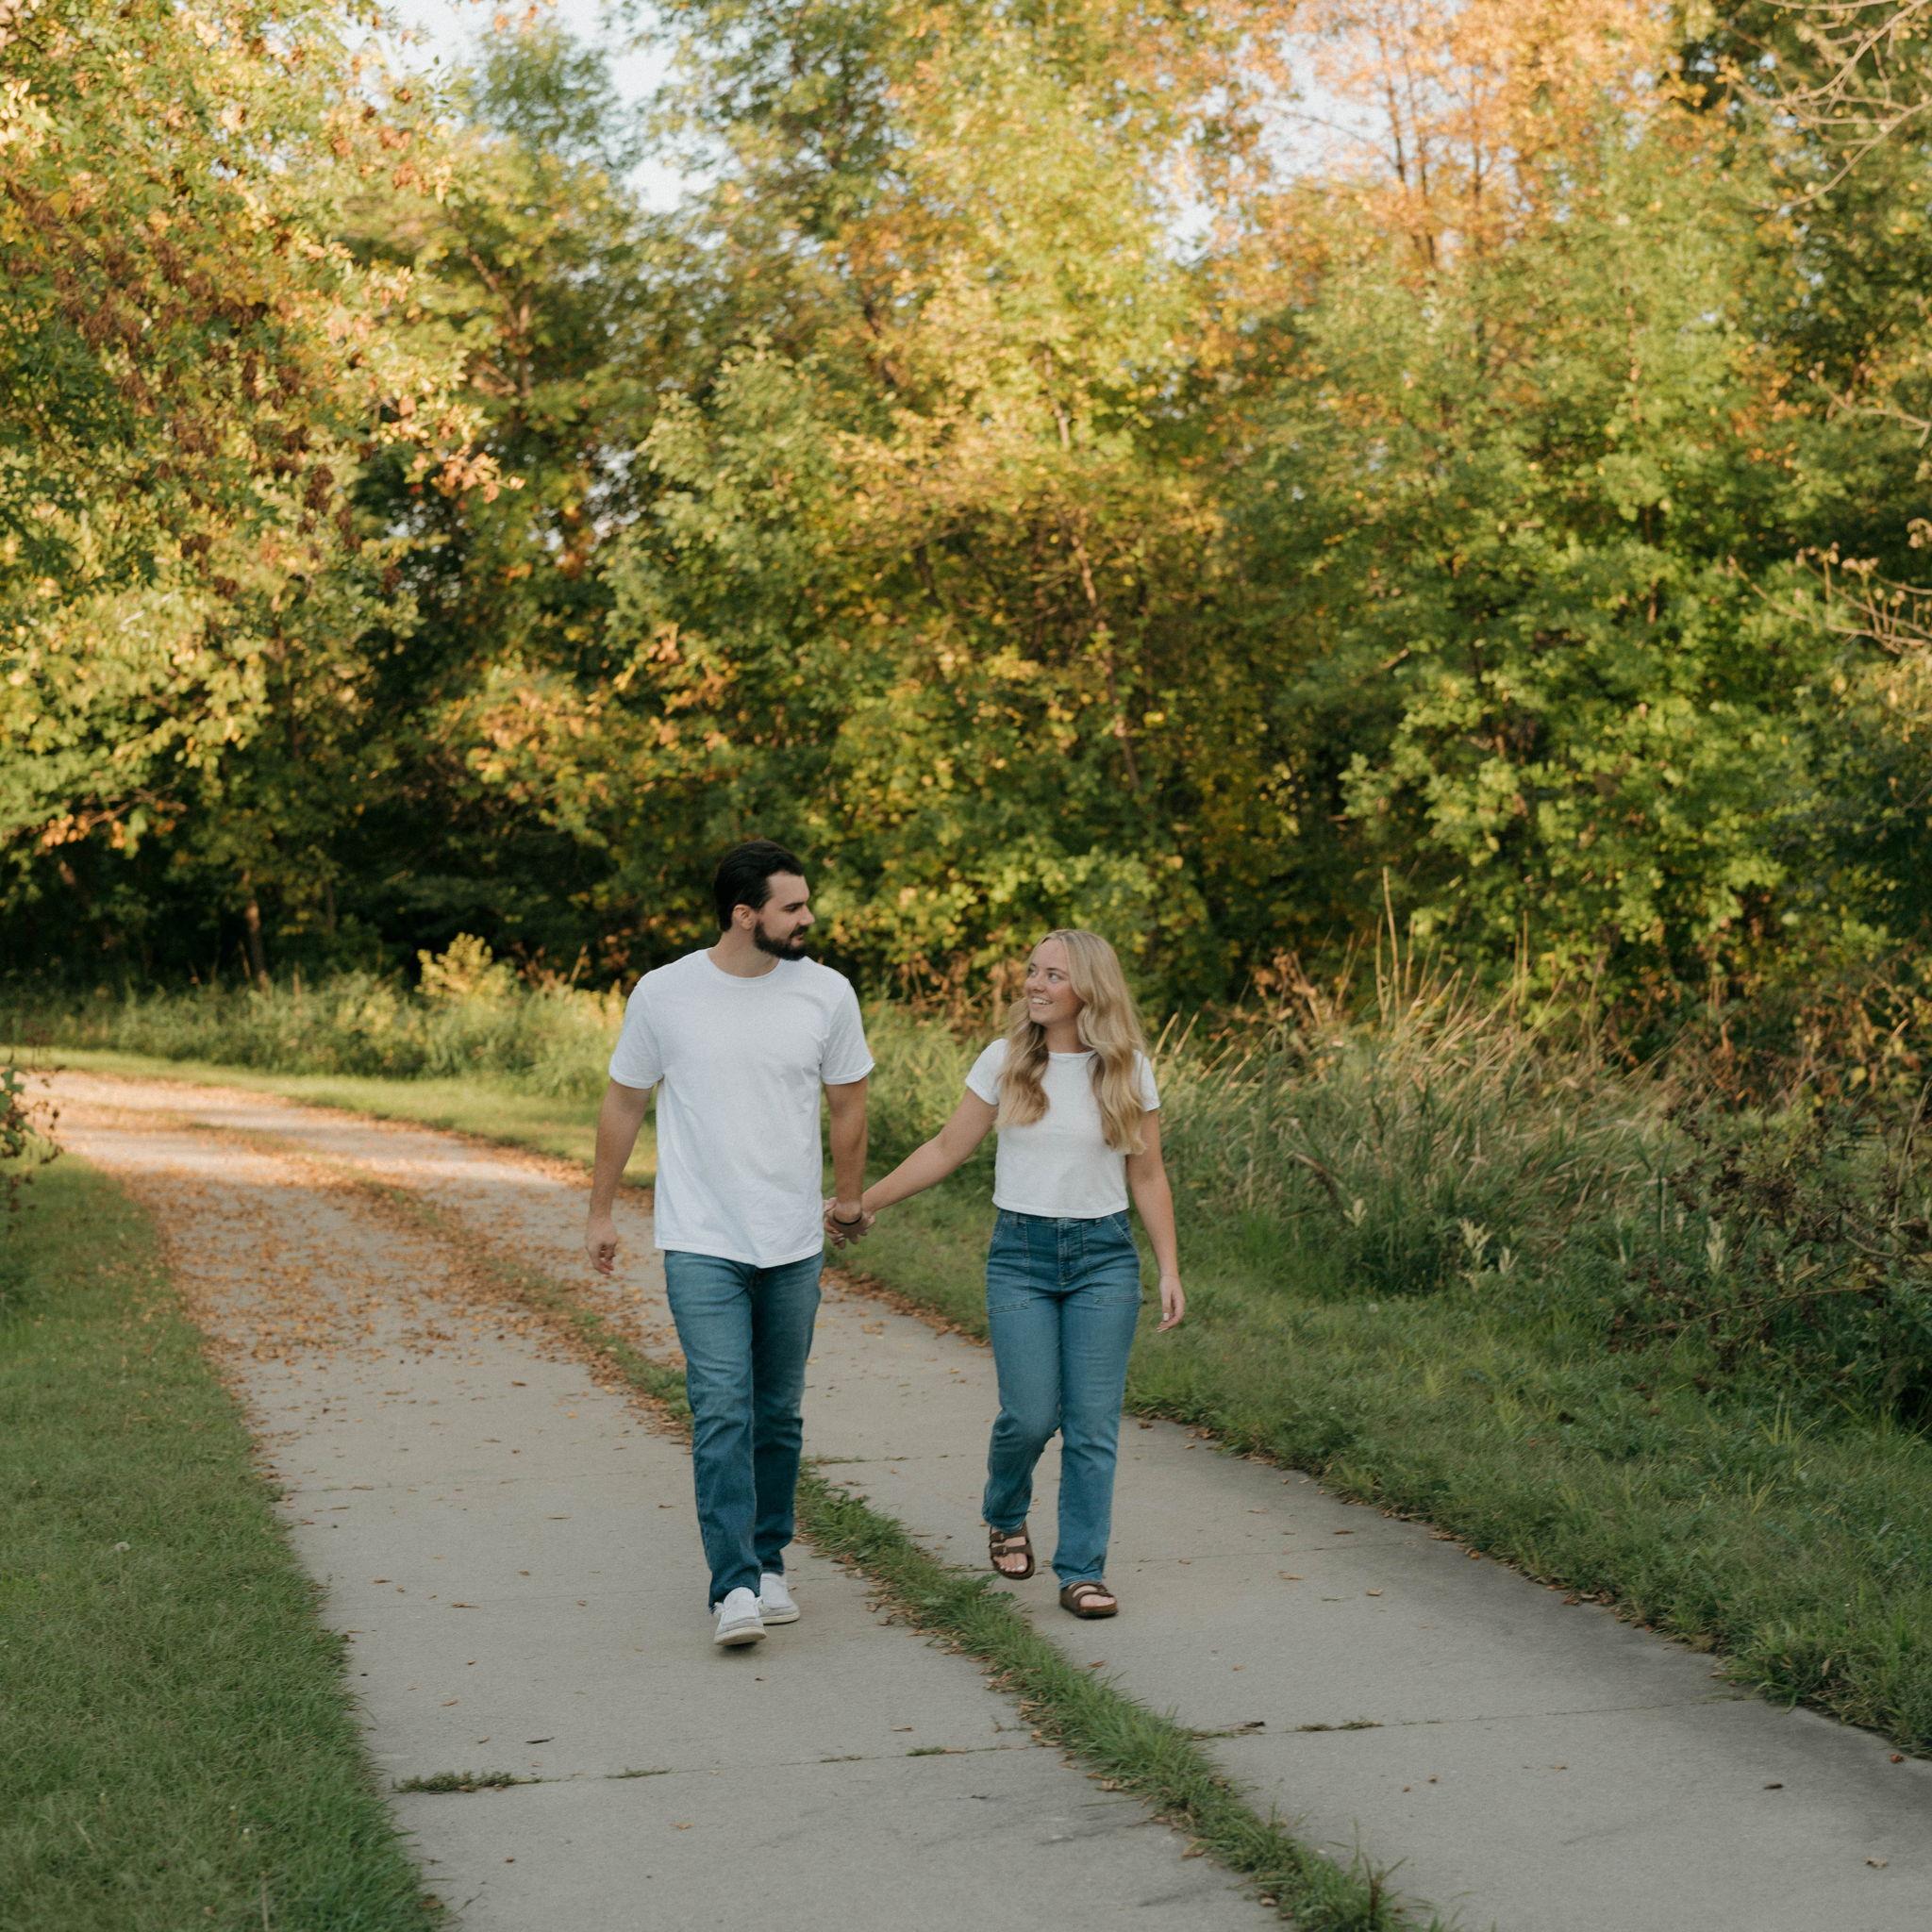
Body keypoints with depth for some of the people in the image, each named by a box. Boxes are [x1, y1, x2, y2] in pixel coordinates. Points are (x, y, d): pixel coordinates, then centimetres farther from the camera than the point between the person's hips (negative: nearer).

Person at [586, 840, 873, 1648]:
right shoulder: (665, 993, -5)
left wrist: (848, 1196, 21)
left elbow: (848, 1103, 12)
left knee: (779, 1414, 11)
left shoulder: (827, 993, -2)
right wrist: (600, 1211, 11)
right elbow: (623, 1102, 7)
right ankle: (735, 1586, -12)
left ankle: (768, 1564, 25)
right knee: (721, 1410, -12)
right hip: (702, 1244, -2)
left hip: (794, 1246, 3)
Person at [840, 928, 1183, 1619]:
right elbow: (947, 1149, 6)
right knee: (1030, 1415, -6)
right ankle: (1006, 1516, 26)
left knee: (1093, 1424, -1)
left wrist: (1169, 1270, 1)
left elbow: (1148, 1178, 6)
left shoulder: (1128, 1071, 1)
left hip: (1104, 1256, 0)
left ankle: (1081, 1572, 8)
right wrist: (863, 1203, 3)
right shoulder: (1005, 1061, 0)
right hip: (1020, 1254, 0)